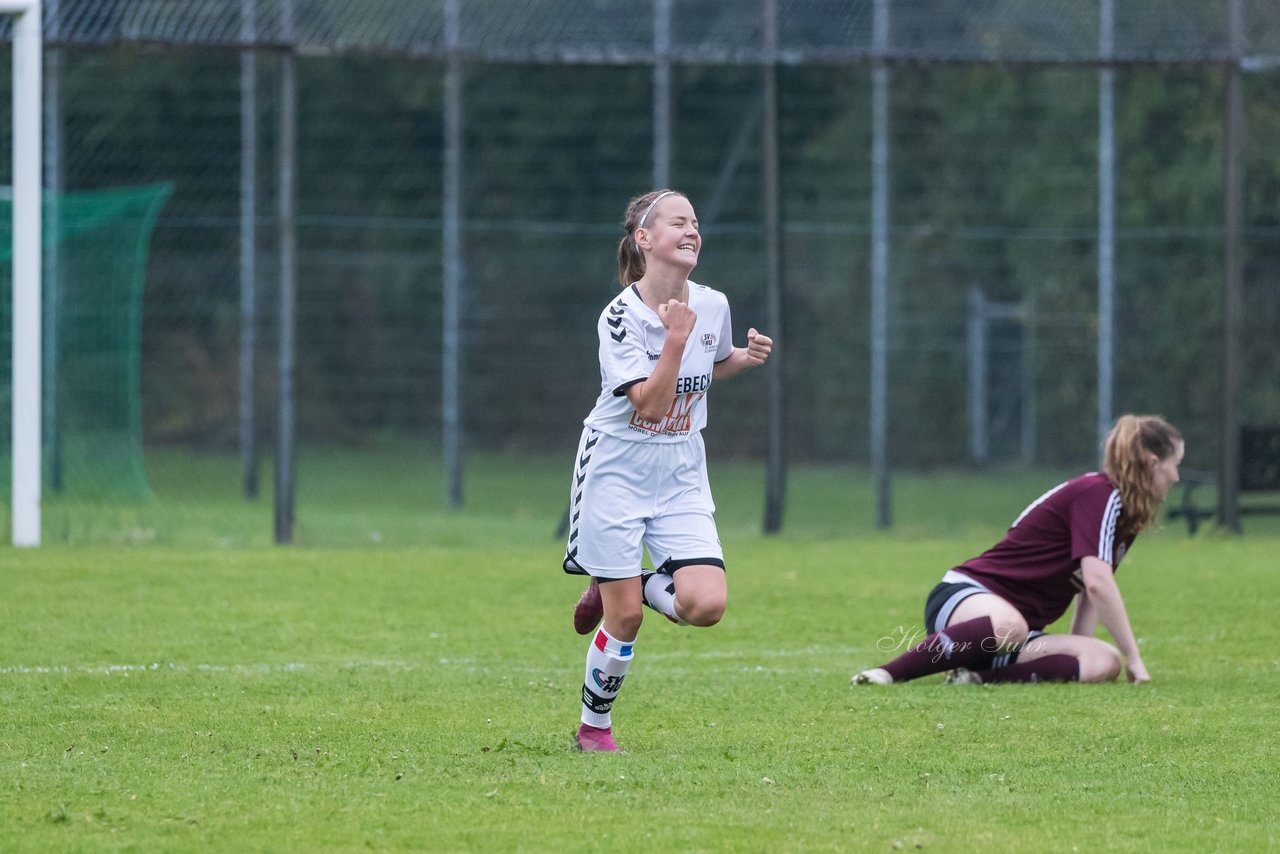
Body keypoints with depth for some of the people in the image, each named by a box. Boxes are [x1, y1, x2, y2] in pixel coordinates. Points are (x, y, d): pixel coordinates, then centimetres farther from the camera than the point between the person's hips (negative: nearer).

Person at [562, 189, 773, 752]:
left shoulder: (712, 305, -1)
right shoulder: (620, 317, -17)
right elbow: (651, 403, -23)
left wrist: (746, 358, 0)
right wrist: (676, 337, -31)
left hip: (681, 476, 5)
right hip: (618, 469, -4)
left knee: (706, 605, -14)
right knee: (625, 618, -4)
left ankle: (630, 585, 17)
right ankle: (594, 727, 19)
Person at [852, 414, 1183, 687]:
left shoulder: (1122, 511, 17)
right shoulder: (1097, 493, -13)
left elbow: (1091, 590, 21)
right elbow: (1098, 584, -22)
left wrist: (1073, 660, 12)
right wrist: (1133, 657, -17)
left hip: (1020, 625, 9)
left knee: (1104, 662, -19)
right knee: (1008, 626, -46)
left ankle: (978, 675, -24)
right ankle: (887, 674, -34)